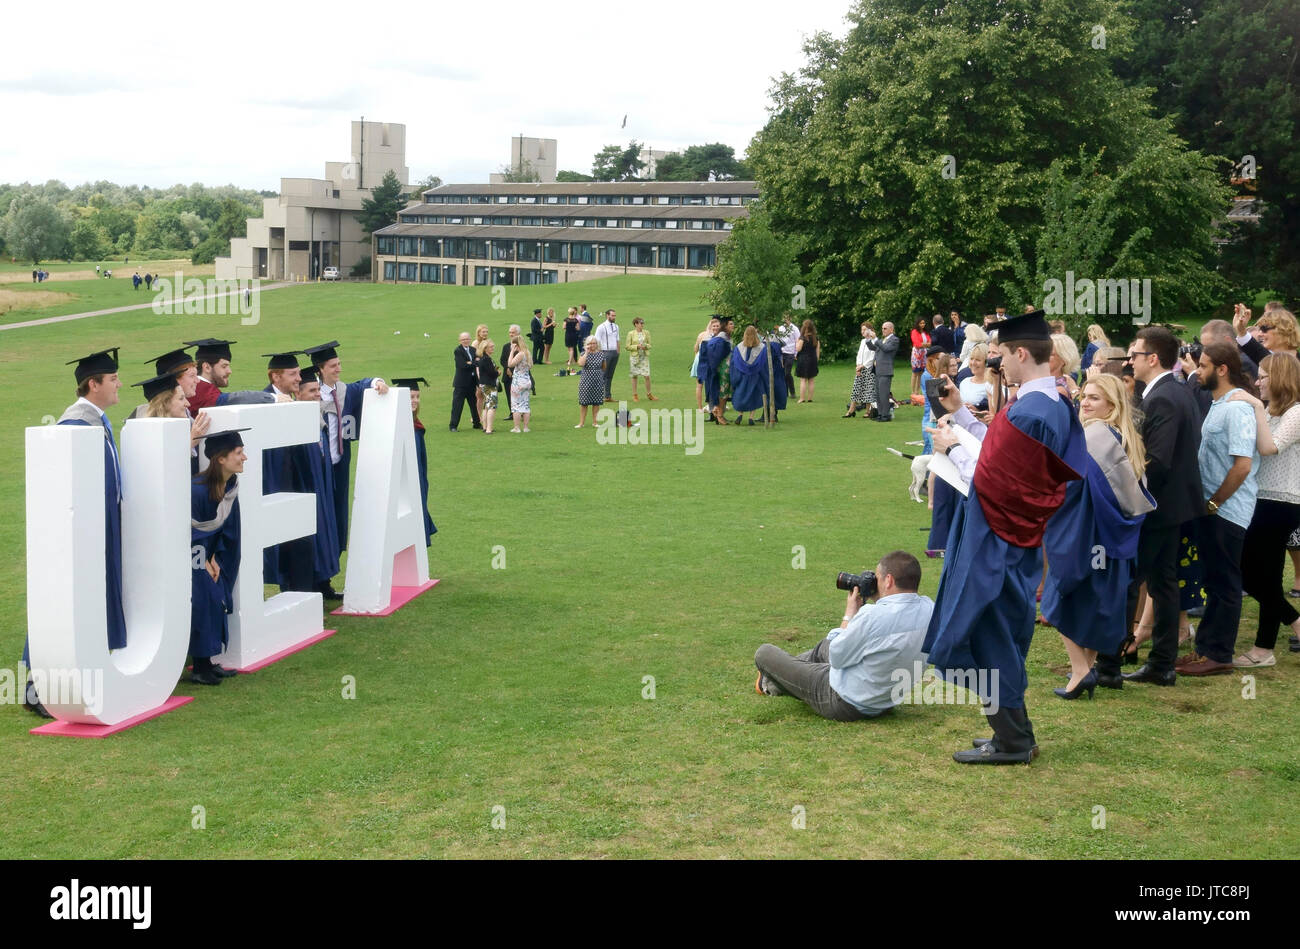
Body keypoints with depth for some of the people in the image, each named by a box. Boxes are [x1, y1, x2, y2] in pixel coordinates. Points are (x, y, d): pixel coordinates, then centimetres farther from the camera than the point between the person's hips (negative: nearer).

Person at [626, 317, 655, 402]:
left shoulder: (646, 332, 5)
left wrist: (645, 346, -11)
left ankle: (649, 394, 12)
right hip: (634, 356, -2)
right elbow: (628, 347, -3)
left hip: (644, 356, 2)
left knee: (647, 376, -3)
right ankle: (634, 395, 13)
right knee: (634, 376, 4)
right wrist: (637, 346, -15)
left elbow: (649, 345, 10)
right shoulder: (631, 334, -4)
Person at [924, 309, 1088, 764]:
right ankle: (1016, 735, 27)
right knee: (1002, 637, 19)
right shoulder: (1055, 404, 6)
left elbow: (988, 479, -21)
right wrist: (960, 412, 15)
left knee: (988, 638, 2)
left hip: (996, 542, -10)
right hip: (1022, 538, 10)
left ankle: (1012, 741, 11)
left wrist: (952, 448, -6)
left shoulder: (1026, 412, -25)